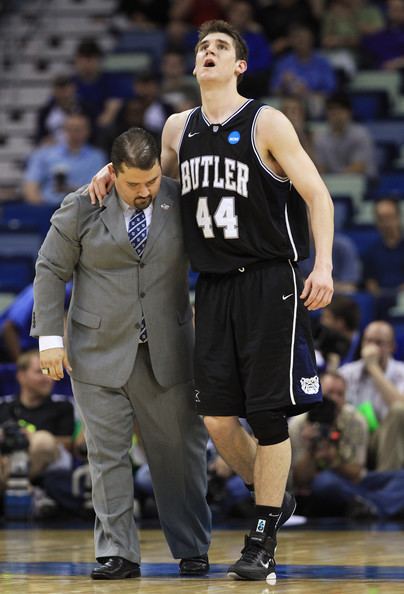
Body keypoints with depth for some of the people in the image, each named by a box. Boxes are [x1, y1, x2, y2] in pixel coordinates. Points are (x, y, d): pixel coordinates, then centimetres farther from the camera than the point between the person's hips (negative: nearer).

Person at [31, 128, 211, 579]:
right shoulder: (81, 209, -3)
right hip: (100, 351, -1)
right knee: (107, 455, -1)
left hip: (167, 353, 1)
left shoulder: (182, 202, 0)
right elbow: (51, 271, 3)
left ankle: (192, 549, 15)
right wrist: (50, 337, -3)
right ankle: (117, 554, 5)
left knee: (179, 451, 4)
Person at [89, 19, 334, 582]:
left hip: (268, 282, -5)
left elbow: (316, 194, -6)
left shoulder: (266, 123, -6)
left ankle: (263, 544, 5)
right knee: (216, 416, 2)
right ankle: (273, 501, 27)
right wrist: (114, 168, 14)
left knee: (269, 414, -3)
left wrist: (323, 266, -16)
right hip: (213, 285, 5)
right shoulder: (179, 128, 10)